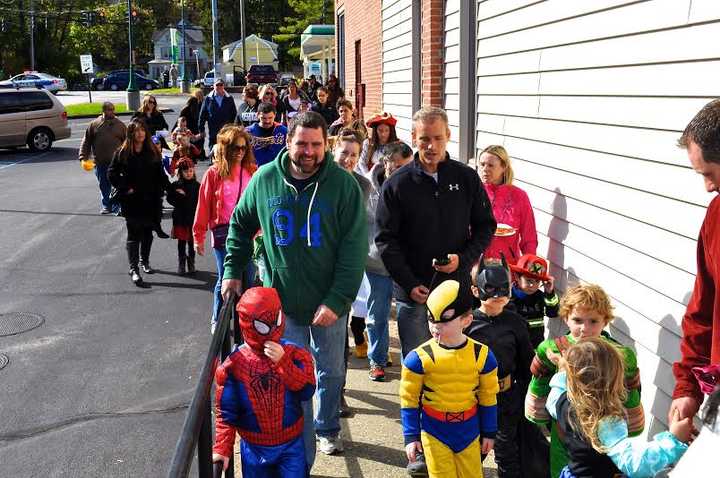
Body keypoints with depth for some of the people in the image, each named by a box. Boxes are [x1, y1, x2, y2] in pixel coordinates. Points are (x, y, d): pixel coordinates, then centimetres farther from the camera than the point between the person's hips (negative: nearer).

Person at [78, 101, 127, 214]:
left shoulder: (120, 125, 5)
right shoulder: (94, 124, 5)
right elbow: (86, 142, 8)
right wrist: (83, 157, 0)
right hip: (100, 162, 1)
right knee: (104, 186, 10)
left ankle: (116, 207, 6)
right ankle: (106, 206, 22)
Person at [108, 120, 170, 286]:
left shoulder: (153, 152, 5)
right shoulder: (122, 153, -4)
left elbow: (161, 175, 11)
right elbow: (112, 174, -2)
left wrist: (169, 188, 1)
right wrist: (125, 188, -9)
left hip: (151, 200, 3)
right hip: (132, 201, -3)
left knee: (148, 233, 14)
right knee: (133, 235, -4)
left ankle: (144, 261, 34)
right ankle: (134, 269, -5)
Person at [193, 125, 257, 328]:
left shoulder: (252, 171, 3)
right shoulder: (214, 174, -2)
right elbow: (203, 206, -1)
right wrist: (199, 237, -1)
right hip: (223, 232, -2)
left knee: (247, 278, 7)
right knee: (225, 279, 3)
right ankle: (217, 321, 22)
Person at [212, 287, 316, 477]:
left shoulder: (294, 354, -9)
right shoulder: (233, 365, -10)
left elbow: (307, 391, -18)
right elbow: (226, 413, -6)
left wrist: (283, 362, -25)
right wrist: (222, 448, -12)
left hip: (291, 444, 0)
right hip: (255, 447, 0)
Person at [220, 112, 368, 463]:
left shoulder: (343, 184, -12)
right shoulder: (265, 179, -5)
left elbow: (354, 247, -13)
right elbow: (240, 224, 12)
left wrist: (337, 300, -18)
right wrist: (232, 271, 7)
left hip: (330, 302, 0)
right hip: (282, 302, 0)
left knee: (331, 371, 18)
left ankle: (328, 429, 43)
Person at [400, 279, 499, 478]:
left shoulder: (481, 355, -8)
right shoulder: (419, 357, -15)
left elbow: (488, 397, 4)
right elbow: (409, 399, -6)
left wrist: (489, 433, 9)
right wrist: (411, 437, -5)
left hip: (468, 431, 2)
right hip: (434, 432, -2)